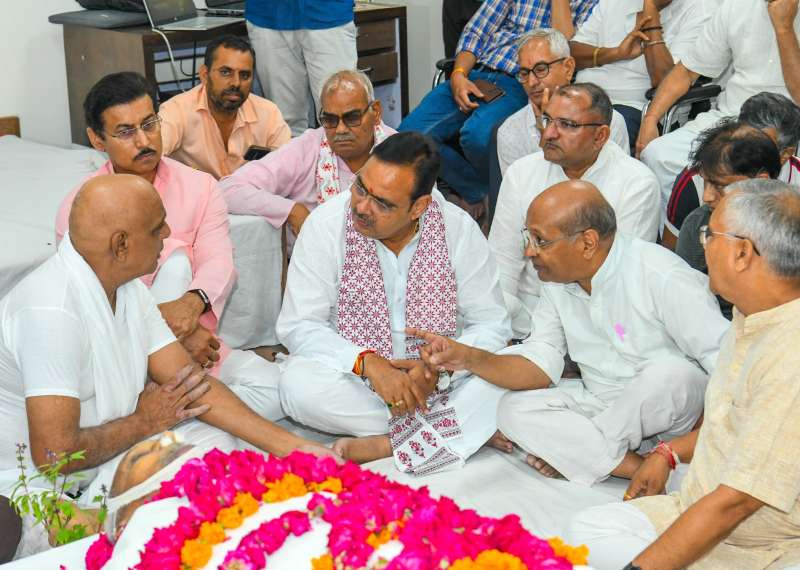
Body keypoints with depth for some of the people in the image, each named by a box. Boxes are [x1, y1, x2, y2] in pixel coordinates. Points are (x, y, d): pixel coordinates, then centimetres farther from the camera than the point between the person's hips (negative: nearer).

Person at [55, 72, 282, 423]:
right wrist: (174, 331, -24)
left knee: (275, 389, -22)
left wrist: (193, 302, -33)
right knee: (176, 260, -26)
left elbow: (219, 261, -9)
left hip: (198, 344, 3)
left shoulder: (199, 187, 5)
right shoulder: (79, 208, -3)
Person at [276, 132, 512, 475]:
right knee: (297, 383, -32)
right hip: (354, 377, 0)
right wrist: (367, 363, -27)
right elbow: (298, 327, -12)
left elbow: (491, 324, -4)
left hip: (439, 380, 0)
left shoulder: (459, 230, -8)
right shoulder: (325, 225, -11)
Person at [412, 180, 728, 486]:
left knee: (669, 372, -37)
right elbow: (541, 365, -3)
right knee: (512, 409, -14)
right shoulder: (557, 282, -1)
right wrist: (470, 358, -18)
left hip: (674, 406, -5)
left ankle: (570, 453, -13)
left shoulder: (663, 278, -22)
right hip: (598, 402, 5)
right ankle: (639, 468, -19)